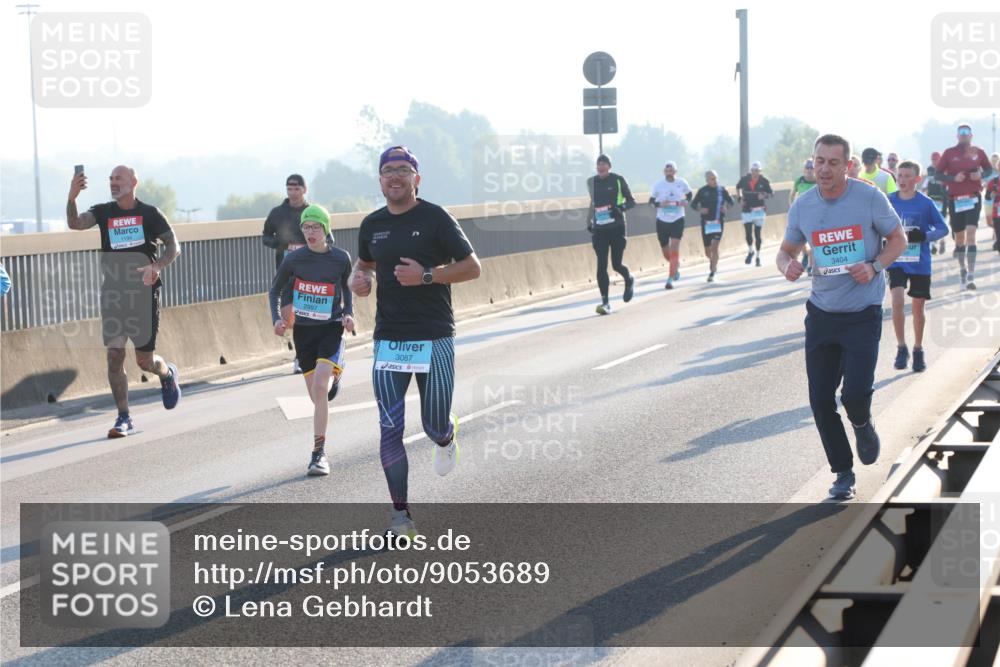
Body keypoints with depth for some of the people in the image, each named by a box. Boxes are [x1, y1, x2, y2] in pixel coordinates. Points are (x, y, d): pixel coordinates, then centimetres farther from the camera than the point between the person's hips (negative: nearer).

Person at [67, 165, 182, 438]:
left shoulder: (149, 213, 1)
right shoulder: (103, 212, 5)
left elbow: (174, 246, 0)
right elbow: (75, 223, -12)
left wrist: (157, 266, -19)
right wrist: (72, 197, -31)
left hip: (144, 293, -2)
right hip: (112, 294, 2)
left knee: (144, 360, 2)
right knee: (114, 356, -6)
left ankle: (168, 374, 38)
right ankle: (124, 419, 0)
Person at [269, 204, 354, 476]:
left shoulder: (341, 258, -5)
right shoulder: (293, 259, -5)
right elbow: (275, 291, 8)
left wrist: (349, 314, -1)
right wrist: (277, 318, -7)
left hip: (331, 329, -3)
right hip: (303, 331, 3)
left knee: (319, 387, -21)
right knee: (316, 396, 9)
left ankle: (319, 453, -17)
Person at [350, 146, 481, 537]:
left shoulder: (435, 218, -5)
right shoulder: (372, 225, 9)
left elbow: (472, 267, -4)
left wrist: (426, 276, -17)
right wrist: (358, 278, 4)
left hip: (434, 339, -3)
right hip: (388, 340, 3)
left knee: (434, 428, 2)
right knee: (390, 430, -5)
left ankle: (446, 437, 41)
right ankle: (401, 515, 3)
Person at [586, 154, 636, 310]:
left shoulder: (618, 180, -2)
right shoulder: (592, 182, 8)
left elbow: (631, 201, 3)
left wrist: (621, 207, -17)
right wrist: (589, 224, 20)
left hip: (616, 228, -3)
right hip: (599, 229, 3)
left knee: (617, 264, -1)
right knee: (601, 265, -7)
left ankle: (629, 280, 34)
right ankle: (605, 302, -5)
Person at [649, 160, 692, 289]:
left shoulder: (682, 183, -4)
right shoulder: (658, 184, -5)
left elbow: (689, 194, 15)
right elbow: (651, 200, 1)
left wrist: (687, 202, -6)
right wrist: (659, 204, -19)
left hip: (677, 220, -1)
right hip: (662, 221, 1)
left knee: (674, 248, -15)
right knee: (666, 252, 10)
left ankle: (670, 279, -14)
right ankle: (676, 266, 44)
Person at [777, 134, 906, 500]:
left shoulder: (870, 198, -10)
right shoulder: (802, 206, -1)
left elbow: (898, 240, 1)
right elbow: (786, 250, 11)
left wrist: (874, 267, -17)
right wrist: (786, 265, -13)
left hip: (863, 314, -3)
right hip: (821, 314, 3)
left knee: (855, 392, -16)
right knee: (820, 400, 1)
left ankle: (862, 424, 22)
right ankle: (843, 472, 20)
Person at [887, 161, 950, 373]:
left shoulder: (925, 203, -6)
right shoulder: (889, 201, -1)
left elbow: (943, 228, -1)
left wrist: (924, 236, -18)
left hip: (920, 262, 0)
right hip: (896, 260, 1)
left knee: (918, 306, 8)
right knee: (897, 300, -18)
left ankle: (918, 350, 26)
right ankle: (901, 348, -4)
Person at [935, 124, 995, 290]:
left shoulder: (978, 152, 2)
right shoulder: (949, 153, -1)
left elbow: (989, 169, 14)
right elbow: (938, 173, 0)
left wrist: (981, 175, -8)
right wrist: (953, 178, -16)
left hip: (973, 198, -1)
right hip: (955, 199, 1)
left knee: (971, 233, -15)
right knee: (959, 237, 10)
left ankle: (971, 276, -19)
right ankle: (962, 269, 33)